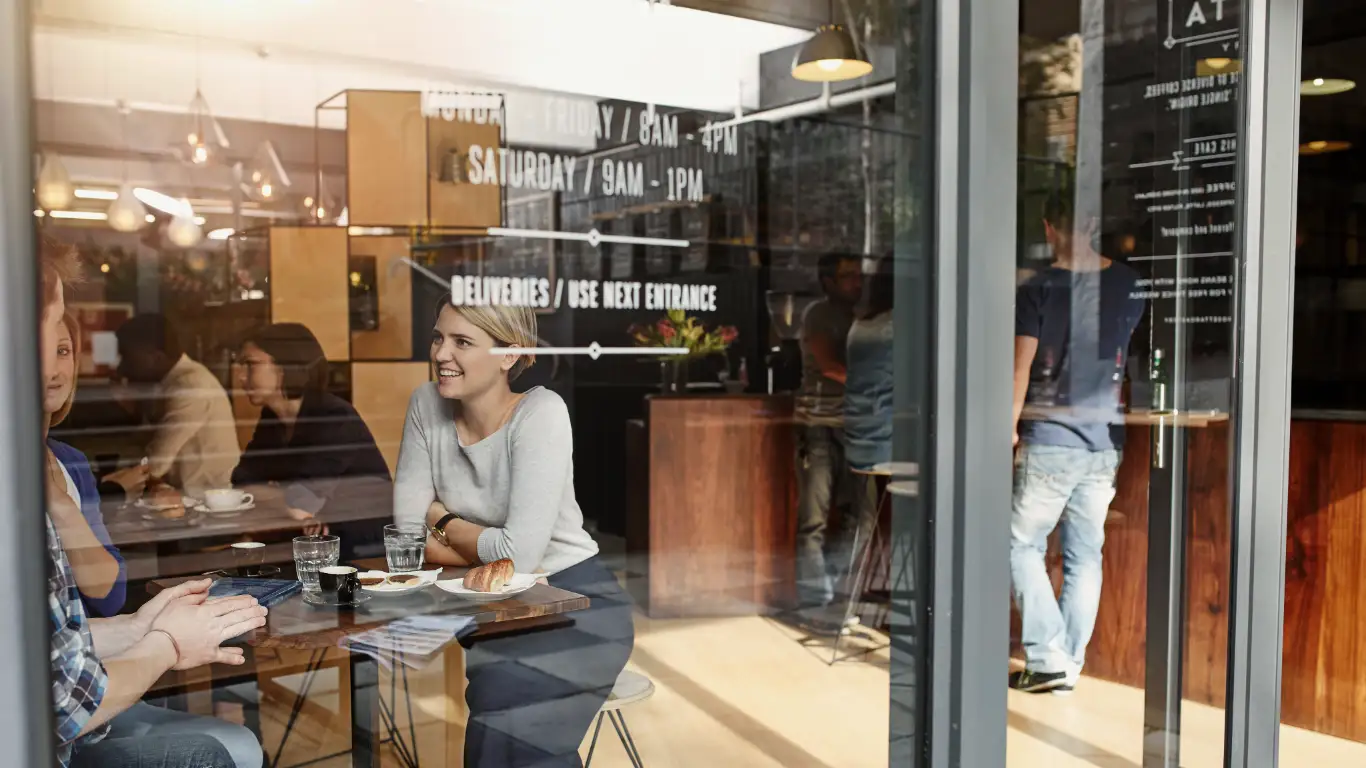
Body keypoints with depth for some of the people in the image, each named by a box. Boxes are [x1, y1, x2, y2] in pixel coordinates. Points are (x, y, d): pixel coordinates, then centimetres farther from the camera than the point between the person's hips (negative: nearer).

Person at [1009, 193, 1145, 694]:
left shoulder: (1037, 290, -9)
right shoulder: (1130, 286, 4)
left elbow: (1021, 368, -9)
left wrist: (1010, 427, 1)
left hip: (1048, 442, -4)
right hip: (1105, 444, 4)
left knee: (1023, 545, 8)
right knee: (1085, 556, 11)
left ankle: (1048, 657, 3)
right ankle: (1070, 665, 18)